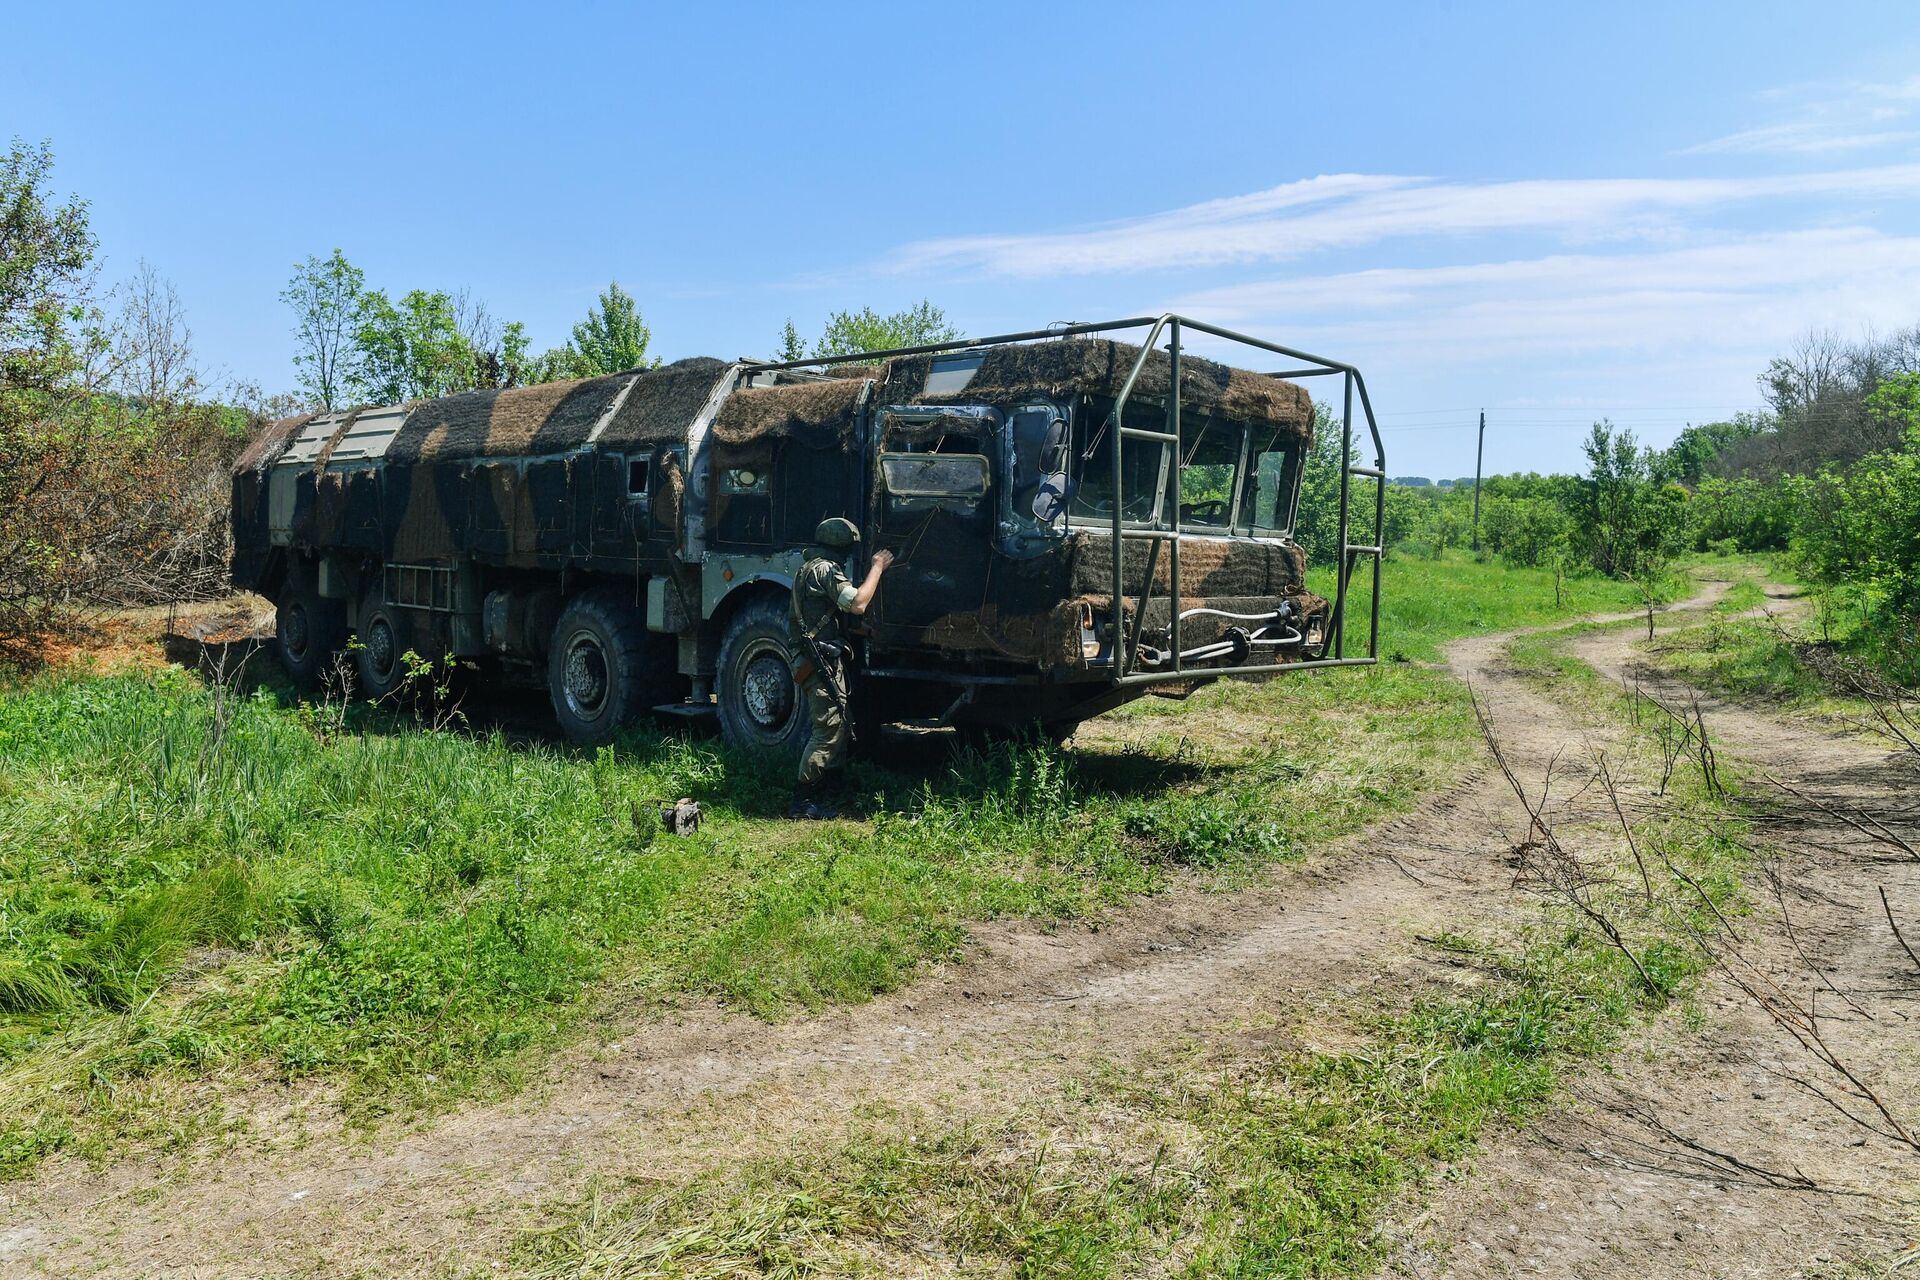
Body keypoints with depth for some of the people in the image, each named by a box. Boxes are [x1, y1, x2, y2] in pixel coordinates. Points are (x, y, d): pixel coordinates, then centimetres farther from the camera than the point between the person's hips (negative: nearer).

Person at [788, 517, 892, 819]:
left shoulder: (808, 569, 21)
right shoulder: (826, 569, -11)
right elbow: (857, 604, -23)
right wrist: (877, 568, -12)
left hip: (810, 661, 11)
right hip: (824, 661, -11)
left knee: (834, 729, 15)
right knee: (829, 730, -10)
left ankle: (811, 796, 18)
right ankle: (803, 801, -9)